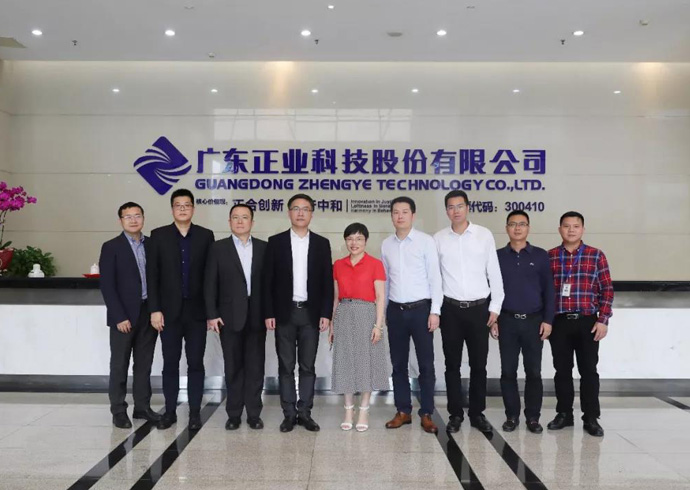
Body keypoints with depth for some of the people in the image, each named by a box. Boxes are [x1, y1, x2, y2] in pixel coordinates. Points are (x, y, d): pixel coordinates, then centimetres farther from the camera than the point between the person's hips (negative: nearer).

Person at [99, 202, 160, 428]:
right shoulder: (111, 247, -4)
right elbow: (107, 285, -9)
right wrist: (119, 317, -14)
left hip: (149, 313, 4)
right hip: (124, 315, -4)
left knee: (144, 363, 11)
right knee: (119, 365, 4)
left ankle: (142, 407, 21)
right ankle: (118, 411, 14)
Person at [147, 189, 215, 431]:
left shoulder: (205, 235, 3)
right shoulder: (159, 235, 2)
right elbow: (152, 275, -1)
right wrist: (155, 309, -7)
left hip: (196, 310, 0)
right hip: (169, 310, 0)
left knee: (196, 363, 5)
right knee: (170, 363, 7)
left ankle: (195, 412, 14)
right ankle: (170, 411, 18)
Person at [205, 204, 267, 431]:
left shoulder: (264, 248, 6)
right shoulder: (218, 248, 3)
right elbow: (210, 284, 0)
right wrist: (211, 314, -7)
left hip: (256, 315, 1)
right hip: (230, 316, -1)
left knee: (255, 366, 4)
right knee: (233, 367, 6)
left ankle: (254, 413, 15)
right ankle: (234, 414, 16)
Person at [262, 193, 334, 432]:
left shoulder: (321, 243, 5)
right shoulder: (276, 242, 2)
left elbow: (327, 282, 4)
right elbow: (268, 281, 0)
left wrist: (326, 313, -4)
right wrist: (268, 313, -6)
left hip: (311, 313, 1)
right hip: (284, 312, 0)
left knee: (308, 366, 6)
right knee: (286, 366, 5)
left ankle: (305, 412, 15)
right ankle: (289, 413, 14)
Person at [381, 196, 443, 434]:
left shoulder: (426, 241, -4)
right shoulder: (386, 244, 8)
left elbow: (434, 277, -6)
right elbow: (385, 279, 12)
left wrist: (435, 311, -10)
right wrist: (382, 311, 10)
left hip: (420, 309, -3)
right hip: (395, 310, 4)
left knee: (426, 364, 2)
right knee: (398, 364, 9)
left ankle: (426, 414, 12)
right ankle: (403, 411, 20)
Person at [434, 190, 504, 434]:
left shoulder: (484, 235, 1)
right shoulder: (438, 239, 1)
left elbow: (494, 273, 3)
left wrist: (495, 307, 0)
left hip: (479, 308, 0)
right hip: (450, 309, 0)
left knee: (479, 364, 7)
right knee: (452, 364, 7)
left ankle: (477, 414, 21)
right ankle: (455, 414, 19)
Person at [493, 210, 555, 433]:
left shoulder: (540, 256, 3)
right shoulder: (498, 256, 4)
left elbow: (549, 290, 3)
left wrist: (548, 320, -3)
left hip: (534, 321, 0)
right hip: (507, 321, 1)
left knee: (534, 371, 4)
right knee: (508, 371, 4)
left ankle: (533, 417, 14)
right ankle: (512, 415, 16)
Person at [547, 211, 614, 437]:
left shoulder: (596, 256, 2)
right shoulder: (549, 257, 4)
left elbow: (607, 289, 1)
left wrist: (603, 320, -5)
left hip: (587, 322, -1)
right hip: (558, 322, 1)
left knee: (588, 370, 4)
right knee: (562, 370, 9)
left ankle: (591, 418, 14)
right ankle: (564, 414, 21)